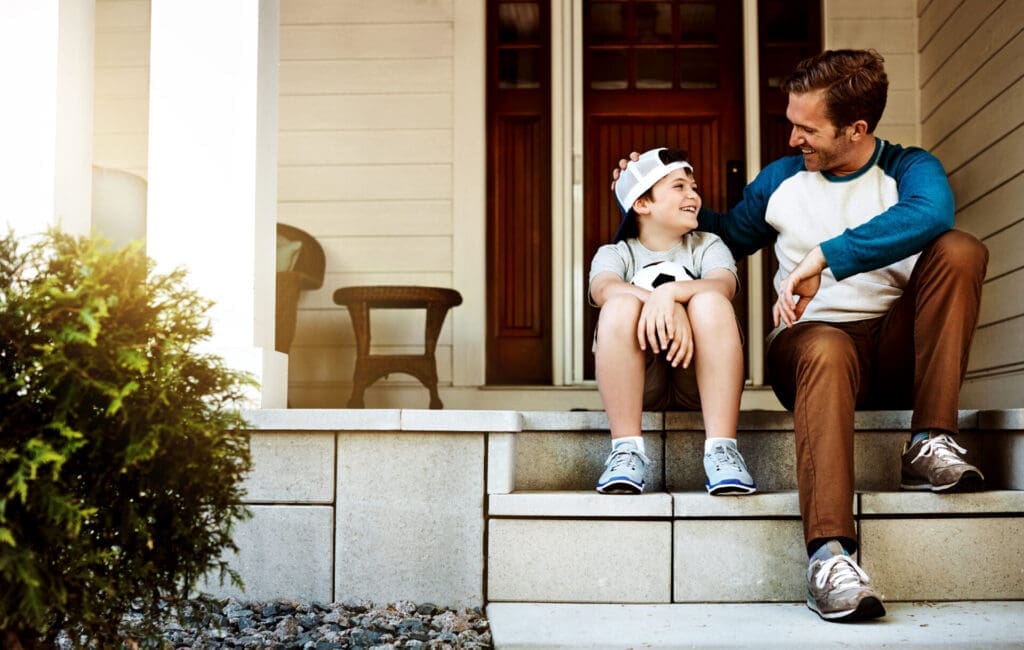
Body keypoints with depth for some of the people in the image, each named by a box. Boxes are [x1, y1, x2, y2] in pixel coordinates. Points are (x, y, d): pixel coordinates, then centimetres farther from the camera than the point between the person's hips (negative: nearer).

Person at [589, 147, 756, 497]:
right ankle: (626, 450, -29)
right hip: (638, 381, 0)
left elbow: (724, 284, -9)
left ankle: (721, 449, -31)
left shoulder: (708, 246, 17)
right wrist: (669, 309, -33)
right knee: (621, 305, -26)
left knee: (710, 302, -26)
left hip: (699, 378, 1)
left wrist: (670, 291, -30)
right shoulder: (615, 253, 13)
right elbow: (604, 289, -14)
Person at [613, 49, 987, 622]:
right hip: (813, 336, 0)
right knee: (825, 351, -39)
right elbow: (728, 235, 30)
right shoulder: (782, 180, 13)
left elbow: (929, 214, -24)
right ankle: (830, 552, -52)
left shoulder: (910, 168, 2)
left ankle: (930, 444, -27)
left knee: (961, 251, -25)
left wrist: (821, 258, -32)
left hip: (899, 347, 0)